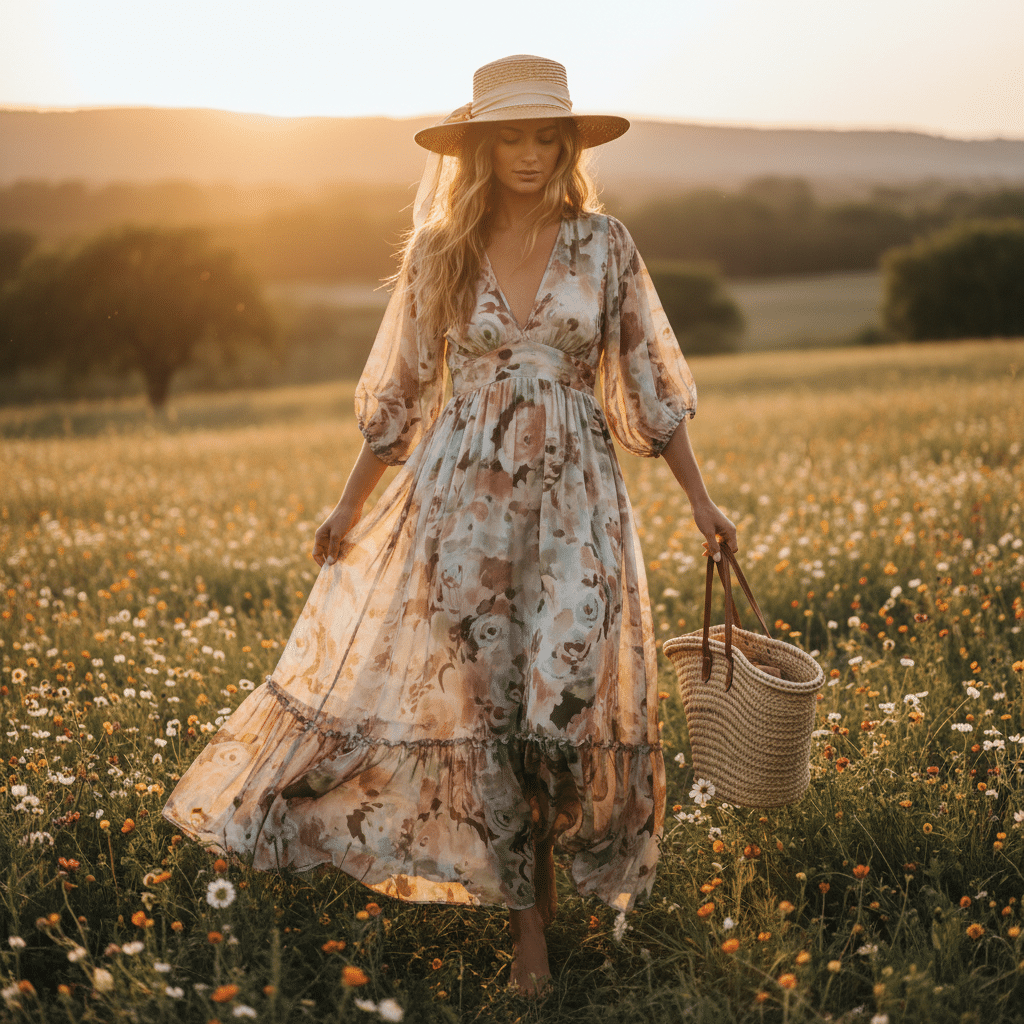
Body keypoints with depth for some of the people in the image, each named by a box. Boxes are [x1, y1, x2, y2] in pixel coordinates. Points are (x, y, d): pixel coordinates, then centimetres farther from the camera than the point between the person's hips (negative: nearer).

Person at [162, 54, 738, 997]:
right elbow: (401, 391, 10)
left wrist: (700, 498, 1)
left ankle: (545, 866, 17)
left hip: (574, 496, 0)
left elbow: (647, 377, 6)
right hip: (463, 496, 0)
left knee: (570, 692, -9)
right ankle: (526, 915, 16)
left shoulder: (603, 243, 3)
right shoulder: (439, 252, 4)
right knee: (477, 698, 1)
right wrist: (351, 504, 10)